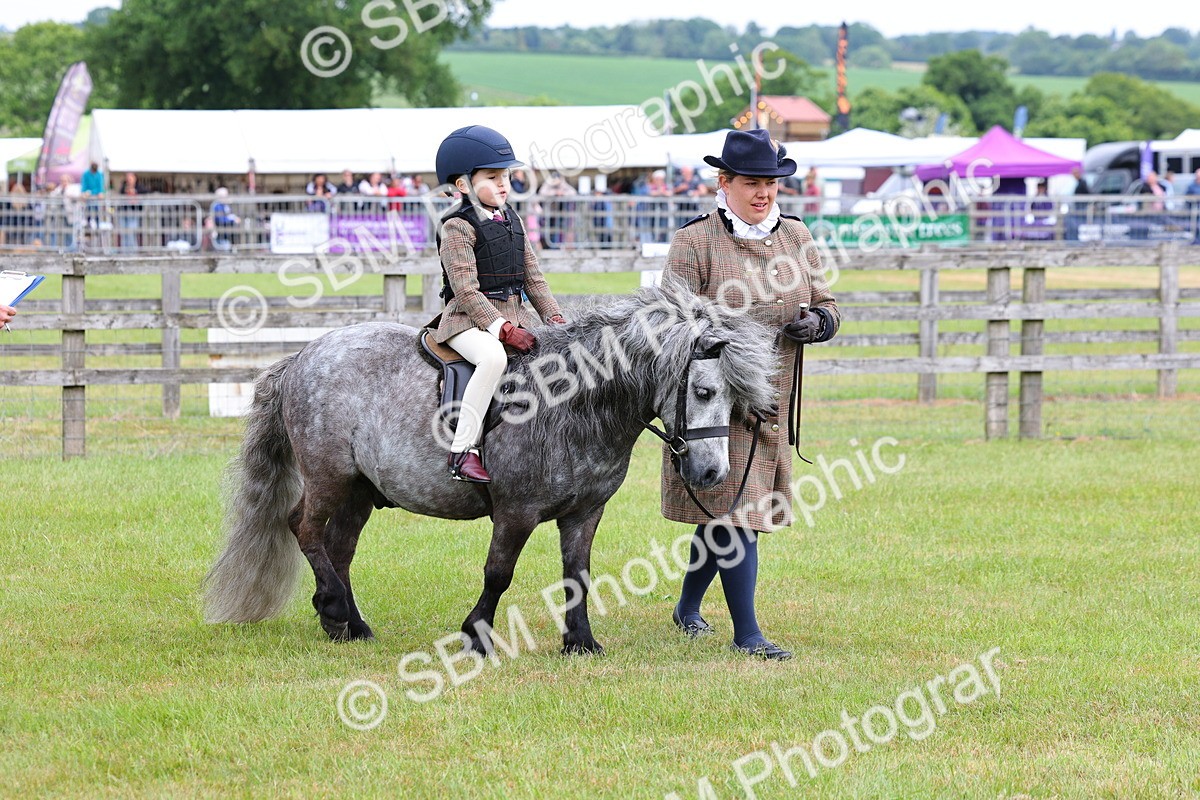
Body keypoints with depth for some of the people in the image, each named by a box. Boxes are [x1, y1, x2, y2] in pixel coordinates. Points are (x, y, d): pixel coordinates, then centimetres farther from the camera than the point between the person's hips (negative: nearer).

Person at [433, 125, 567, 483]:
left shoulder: (512, 220, 15)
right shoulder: (458, 228, -9)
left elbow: (533, 278, 17)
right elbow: (467, 290, -17)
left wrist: (555, 318, 3)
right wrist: (503, 329, -24)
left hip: (514, 316, 8)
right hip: (469, 320, -8)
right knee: (493, 357, -37)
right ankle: (463, 450, -34)